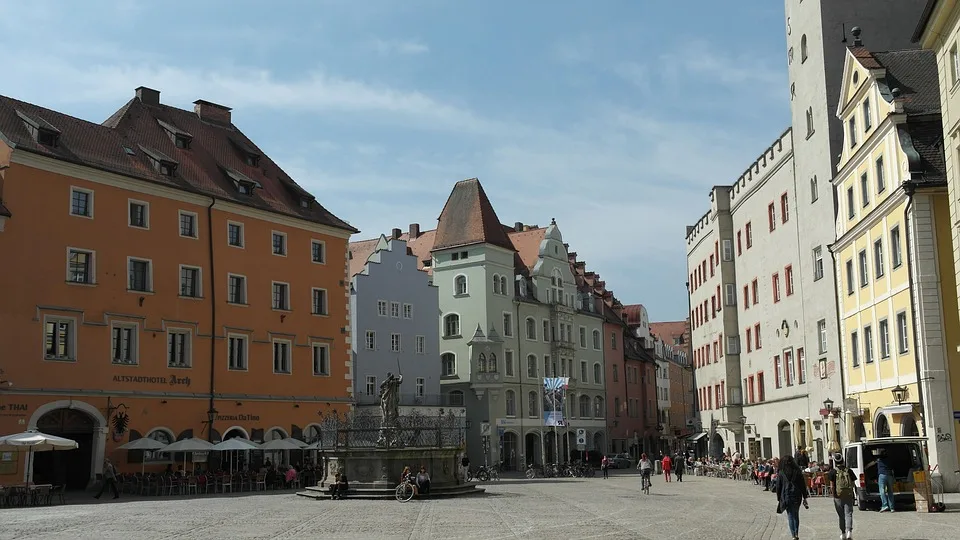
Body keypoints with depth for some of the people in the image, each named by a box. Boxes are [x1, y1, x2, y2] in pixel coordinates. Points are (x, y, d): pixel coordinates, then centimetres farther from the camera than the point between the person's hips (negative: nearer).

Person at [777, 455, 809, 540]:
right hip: (797, 496, 2)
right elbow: (803, 485, 3)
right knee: (796, 515, 16)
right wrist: (804, 497, 9)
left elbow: (778, 487, -1)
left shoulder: (781, 473, -3)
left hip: (786, 497, -2)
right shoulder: (797, 471, 1)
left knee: (790, 517, 3)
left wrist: (778, 499, 6)